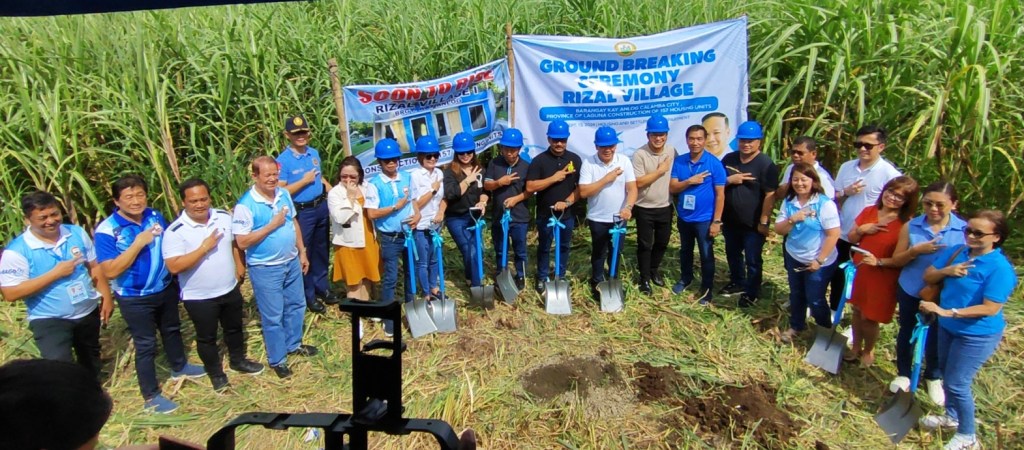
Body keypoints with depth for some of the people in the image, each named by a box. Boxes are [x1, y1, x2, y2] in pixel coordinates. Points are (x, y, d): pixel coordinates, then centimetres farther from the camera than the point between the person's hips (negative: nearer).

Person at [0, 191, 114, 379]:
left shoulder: (77, 233, -6)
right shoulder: (16, 251, -19)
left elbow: (94, 266, 5)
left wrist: (106, 296, -2)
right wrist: (56, 273, -26)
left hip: (88, 312, 5)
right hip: (49, 320, -5)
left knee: (91, 361, 26)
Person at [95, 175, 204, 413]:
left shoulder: (155, 216, -5)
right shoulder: (107, 231, -22)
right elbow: (110, 271, -27)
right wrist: (138, 243, -30)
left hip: (166, 288, 6)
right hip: (135, 299, -5)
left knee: (172, 330, 26)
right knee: (145, 345, 7)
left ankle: (179, 366, 51)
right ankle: (151, 396, 23)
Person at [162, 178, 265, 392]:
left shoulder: (224, 217, -6)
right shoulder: (175, 231, -22)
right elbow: (174, 267, -27)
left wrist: (239, 264, 5)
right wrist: (204, 248, -29)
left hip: (230, 289, 5)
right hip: (199, 297, -4)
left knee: (234, 328, 24)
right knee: (207, 337, 15)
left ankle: (238, 360, 48)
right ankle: (216, 373, 36)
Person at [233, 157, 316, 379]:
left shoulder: (284, 194, -1)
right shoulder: (245, 205, -21)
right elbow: (242, 242, -22)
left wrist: (302, 252, 12)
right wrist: (272, 225, -24)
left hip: (291, 262, 6)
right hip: (265, 269, -6)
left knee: (296, 305, 21)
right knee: (273, 316, 7)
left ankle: (293, 344, 43)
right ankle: (277, 360, 25)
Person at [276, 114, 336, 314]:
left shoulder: (314, 153, 4)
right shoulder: (283, 160, -16)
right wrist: (304, 181, -21)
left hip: (321, 207, 6)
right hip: (301, 213, -6)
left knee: (321, 250, 19)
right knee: (304, 253, 7)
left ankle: (322, 287, 36)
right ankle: (308, 295, 21)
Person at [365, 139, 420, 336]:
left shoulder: (407, 177, 3)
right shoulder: (374, 184, -12)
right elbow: (372, 214, -15)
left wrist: (417, 214, -7)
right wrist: (396, 207, -18)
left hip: (410, 233, 5)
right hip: (389, 238, -5)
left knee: (410, 273, 17)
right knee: (390, 278, 1)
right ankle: (389, 320, 12)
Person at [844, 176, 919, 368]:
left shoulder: (905, 225, -16)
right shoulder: (868, 212, 0)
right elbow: (851, 239, 7)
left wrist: (879, 262, -28)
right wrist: (862, 230, -13)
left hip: (883, 278, -5)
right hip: (859, 271, 5)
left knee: (869, 317, 6)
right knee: (857, 310, 18)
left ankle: (868, 351, 32)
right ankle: (856, 347, 38)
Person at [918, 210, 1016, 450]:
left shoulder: (1000, 268, -25)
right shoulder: (955, 252, -6)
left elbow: (990, 309, -27)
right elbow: (928, 276, -1)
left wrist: (947, 312, -31)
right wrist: (946, 271, -22)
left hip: (977, 335, -7)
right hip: (948, 327, 7)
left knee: (956, 383, 0)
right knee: (946, 374, 23)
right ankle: (951, 416, 47)